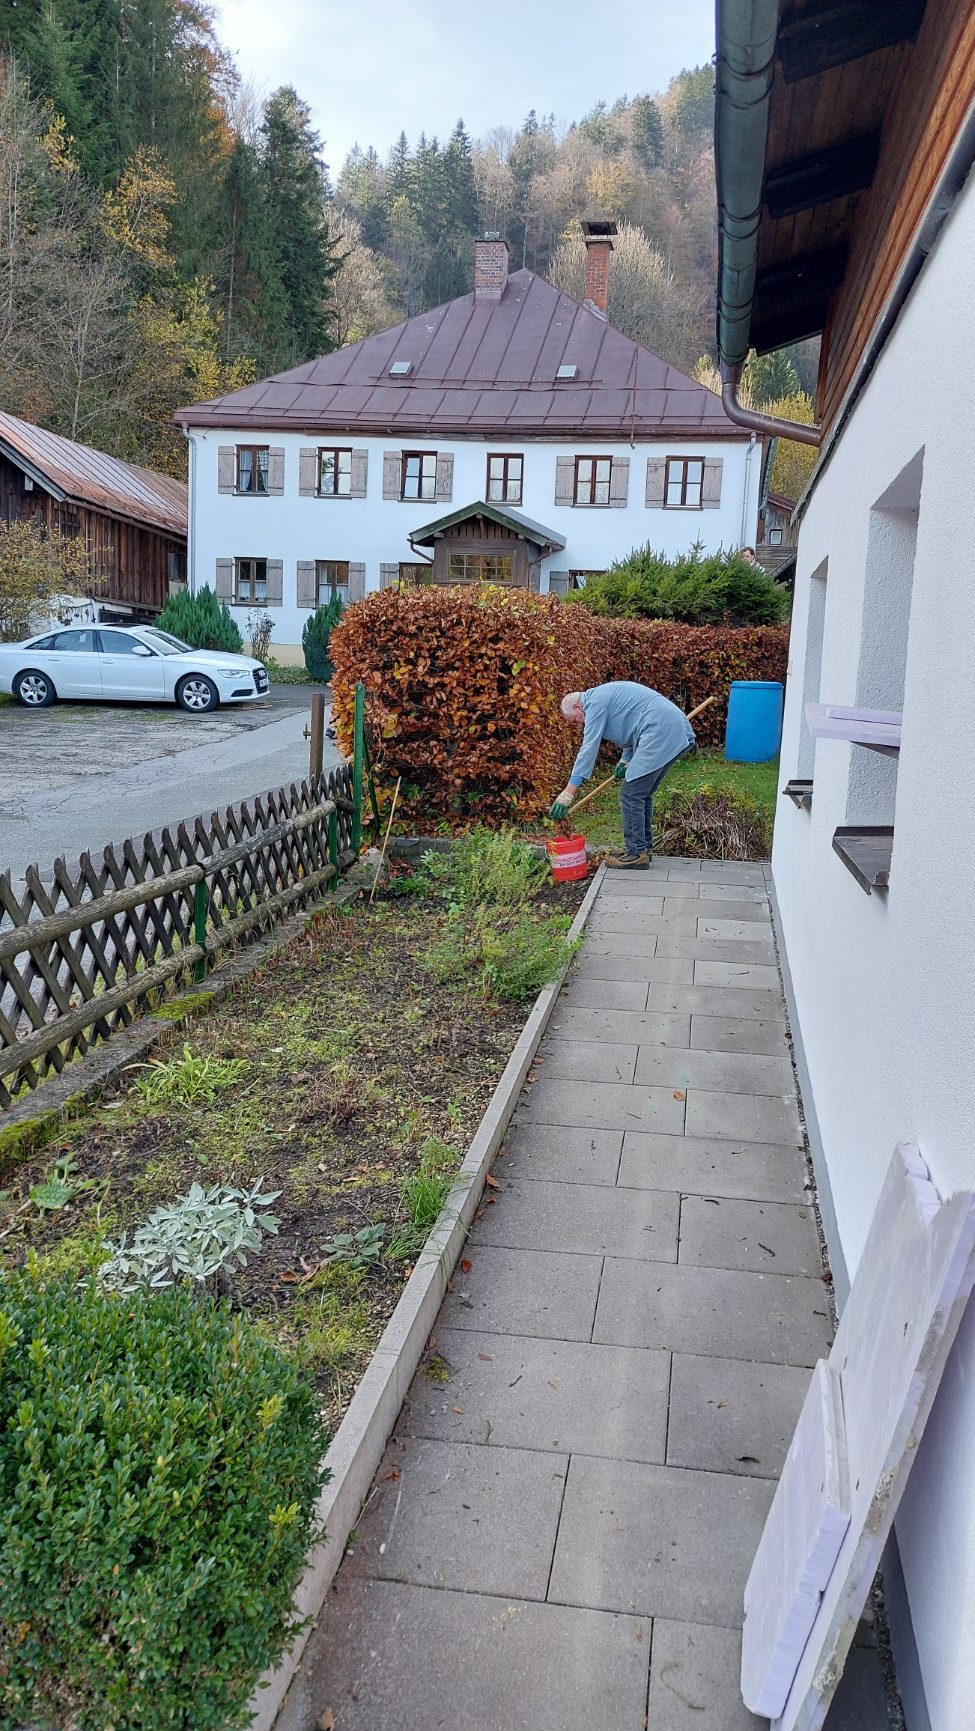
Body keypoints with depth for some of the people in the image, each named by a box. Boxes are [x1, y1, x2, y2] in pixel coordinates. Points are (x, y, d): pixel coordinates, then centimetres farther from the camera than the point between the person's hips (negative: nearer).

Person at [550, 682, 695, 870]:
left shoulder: (595, 702, -5)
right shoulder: (605, 695, 25)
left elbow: (588, 748, -12)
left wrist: (568, 792, -14)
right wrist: (625, 761, 14)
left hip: (659, 734, -10)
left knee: (630, 795, -5)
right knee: (642, 794, 18)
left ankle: (637, 853, -1)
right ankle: (644, 847, 25)